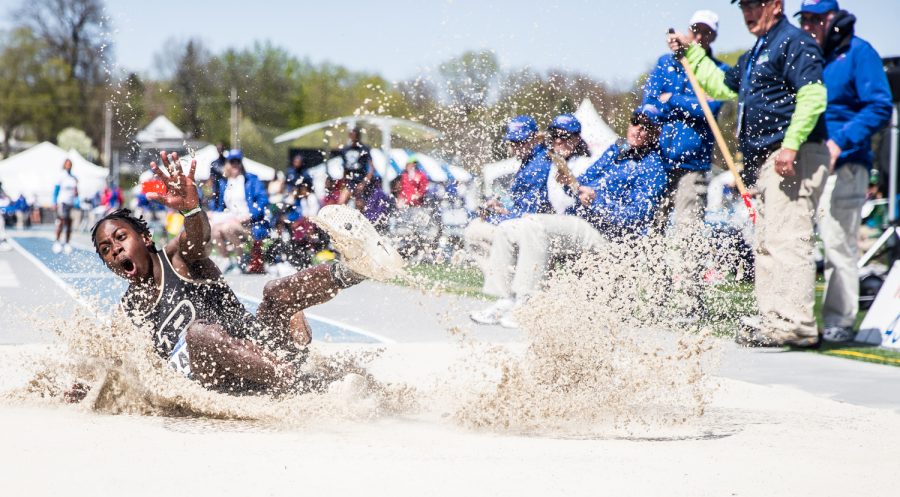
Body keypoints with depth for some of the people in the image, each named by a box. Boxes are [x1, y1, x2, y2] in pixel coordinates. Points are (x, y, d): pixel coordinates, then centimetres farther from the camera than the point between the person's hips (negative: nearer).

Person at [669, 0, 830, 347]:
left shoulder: (794, 42, -8)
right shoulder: (755, 55, 24)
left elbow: (813, 95, -20)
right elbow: (722, 87, 38)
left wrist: (791, 145, -28)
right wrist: (691, 52, 34)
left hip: (794, 158, -11)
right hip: (765, 162, 11)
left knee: (787, 239, -16)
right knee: (767, 242, 11)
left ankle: (795, 325, -20)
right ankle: (773, 317, 14)